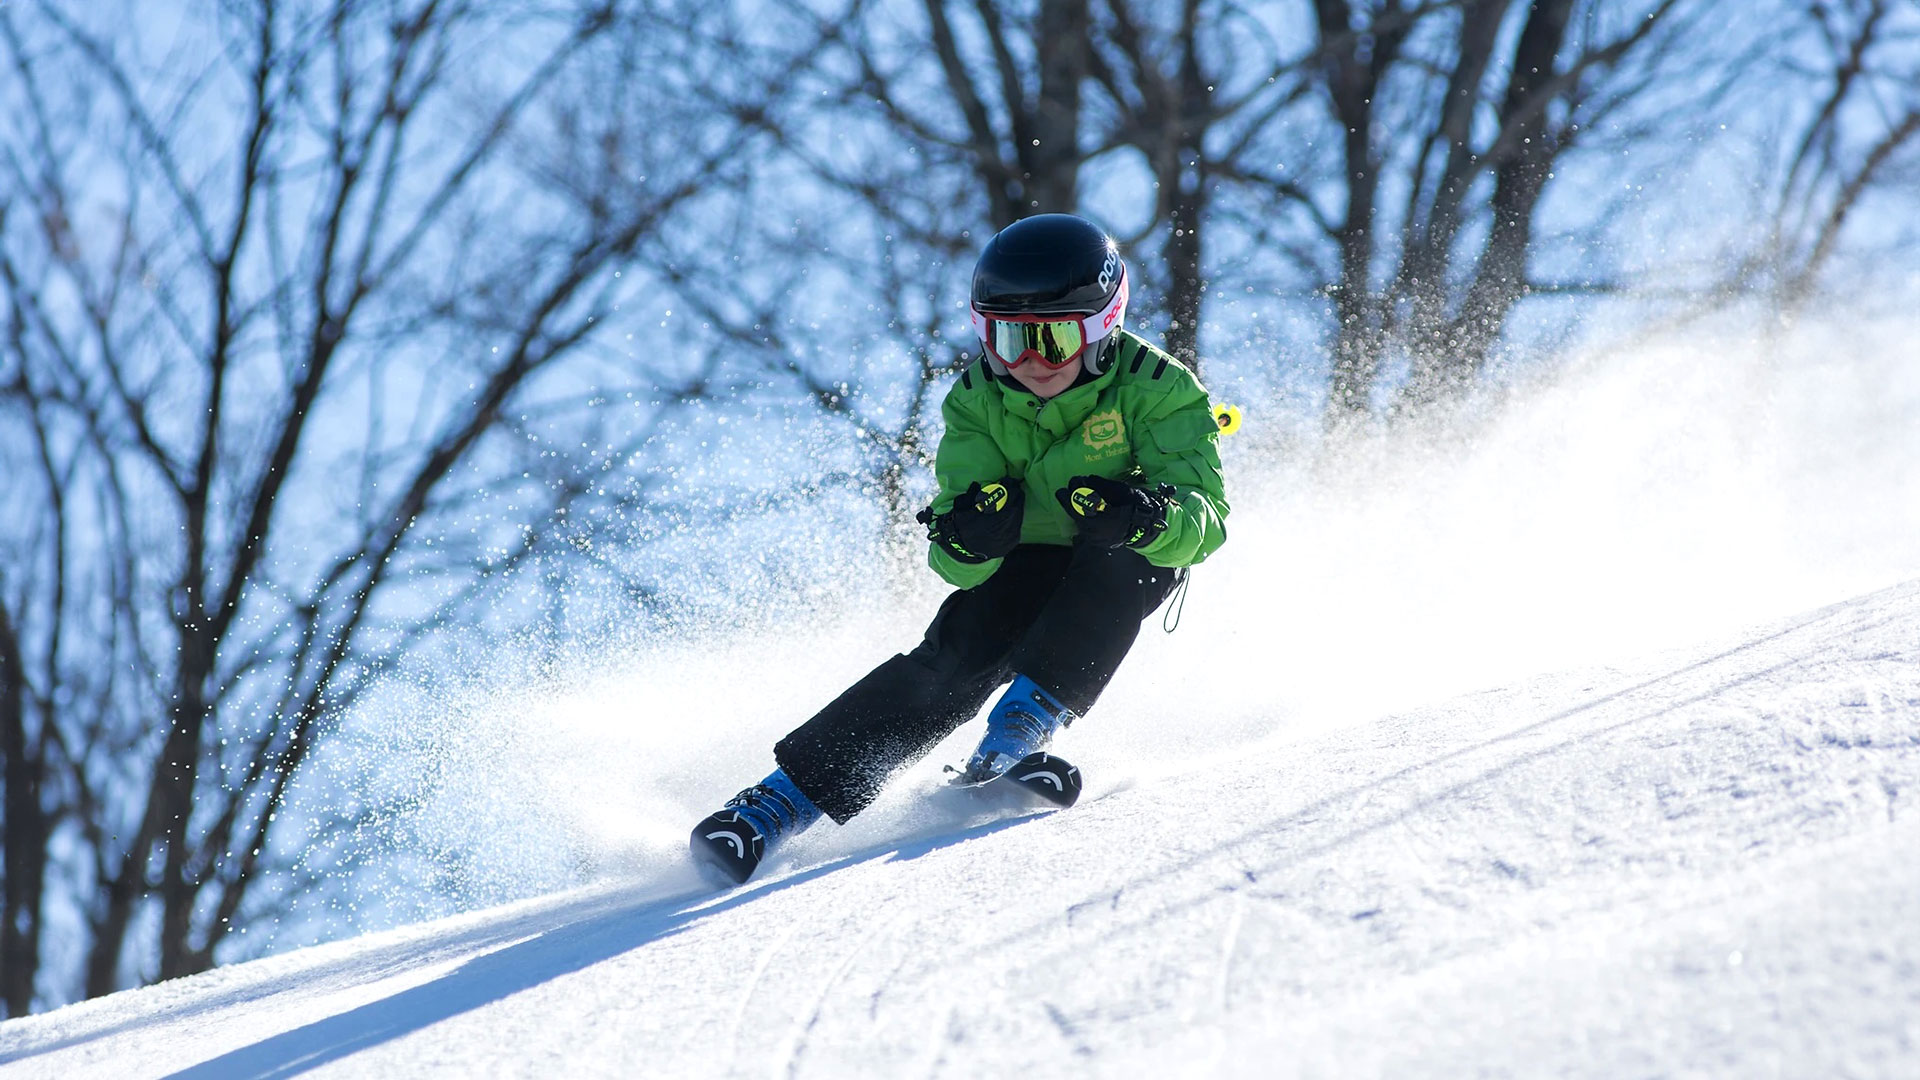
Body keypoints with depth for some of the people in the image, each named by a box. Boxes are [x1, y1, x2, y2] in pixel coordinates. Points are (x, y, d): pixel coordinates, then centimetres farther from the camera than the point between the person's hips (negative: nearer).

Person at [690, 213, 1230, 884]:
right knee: (957, 656, -25)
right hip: (1022, 567, 1)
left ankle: (1025, 722, -33)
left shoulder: (1155, 389, -22)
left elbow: (1205, 519, -31)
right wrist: (965, 538, -44)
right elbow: (958, 565, -19)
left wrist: (1146, 516, -54)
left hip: (1127, 570, -1)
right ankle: (786, 796, -27)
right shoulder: (977, 403, -14)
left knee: (1120, 558, -34)